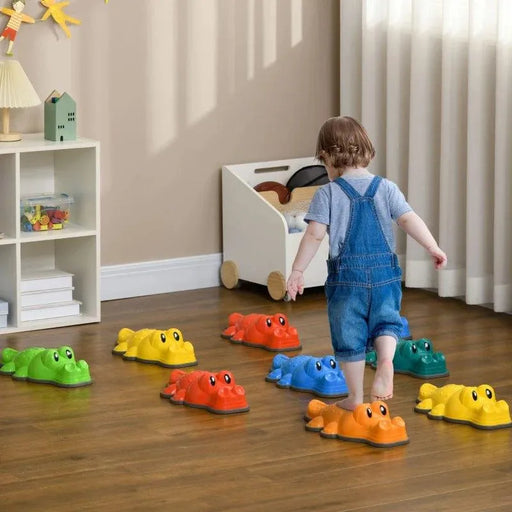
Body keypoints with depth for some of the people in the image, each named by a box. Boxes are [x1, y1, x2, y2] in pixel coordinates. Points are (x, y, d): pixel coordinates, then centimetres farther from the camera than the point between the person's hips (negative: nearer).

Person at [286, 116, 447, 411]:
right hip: (385, 272, 2)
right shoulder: (386, 188, 2)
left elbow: (314, 235, -9)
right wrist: (433, 247, 1)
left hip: (346, 275, -2)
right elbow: (409, 219, -6)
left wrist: (297, 270, -4)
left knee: (349, 336, 10)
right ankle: (386, 359, -16)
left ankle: (355, 398, 17)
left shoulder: (328, 193, -5)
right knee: (386, 320, 17)